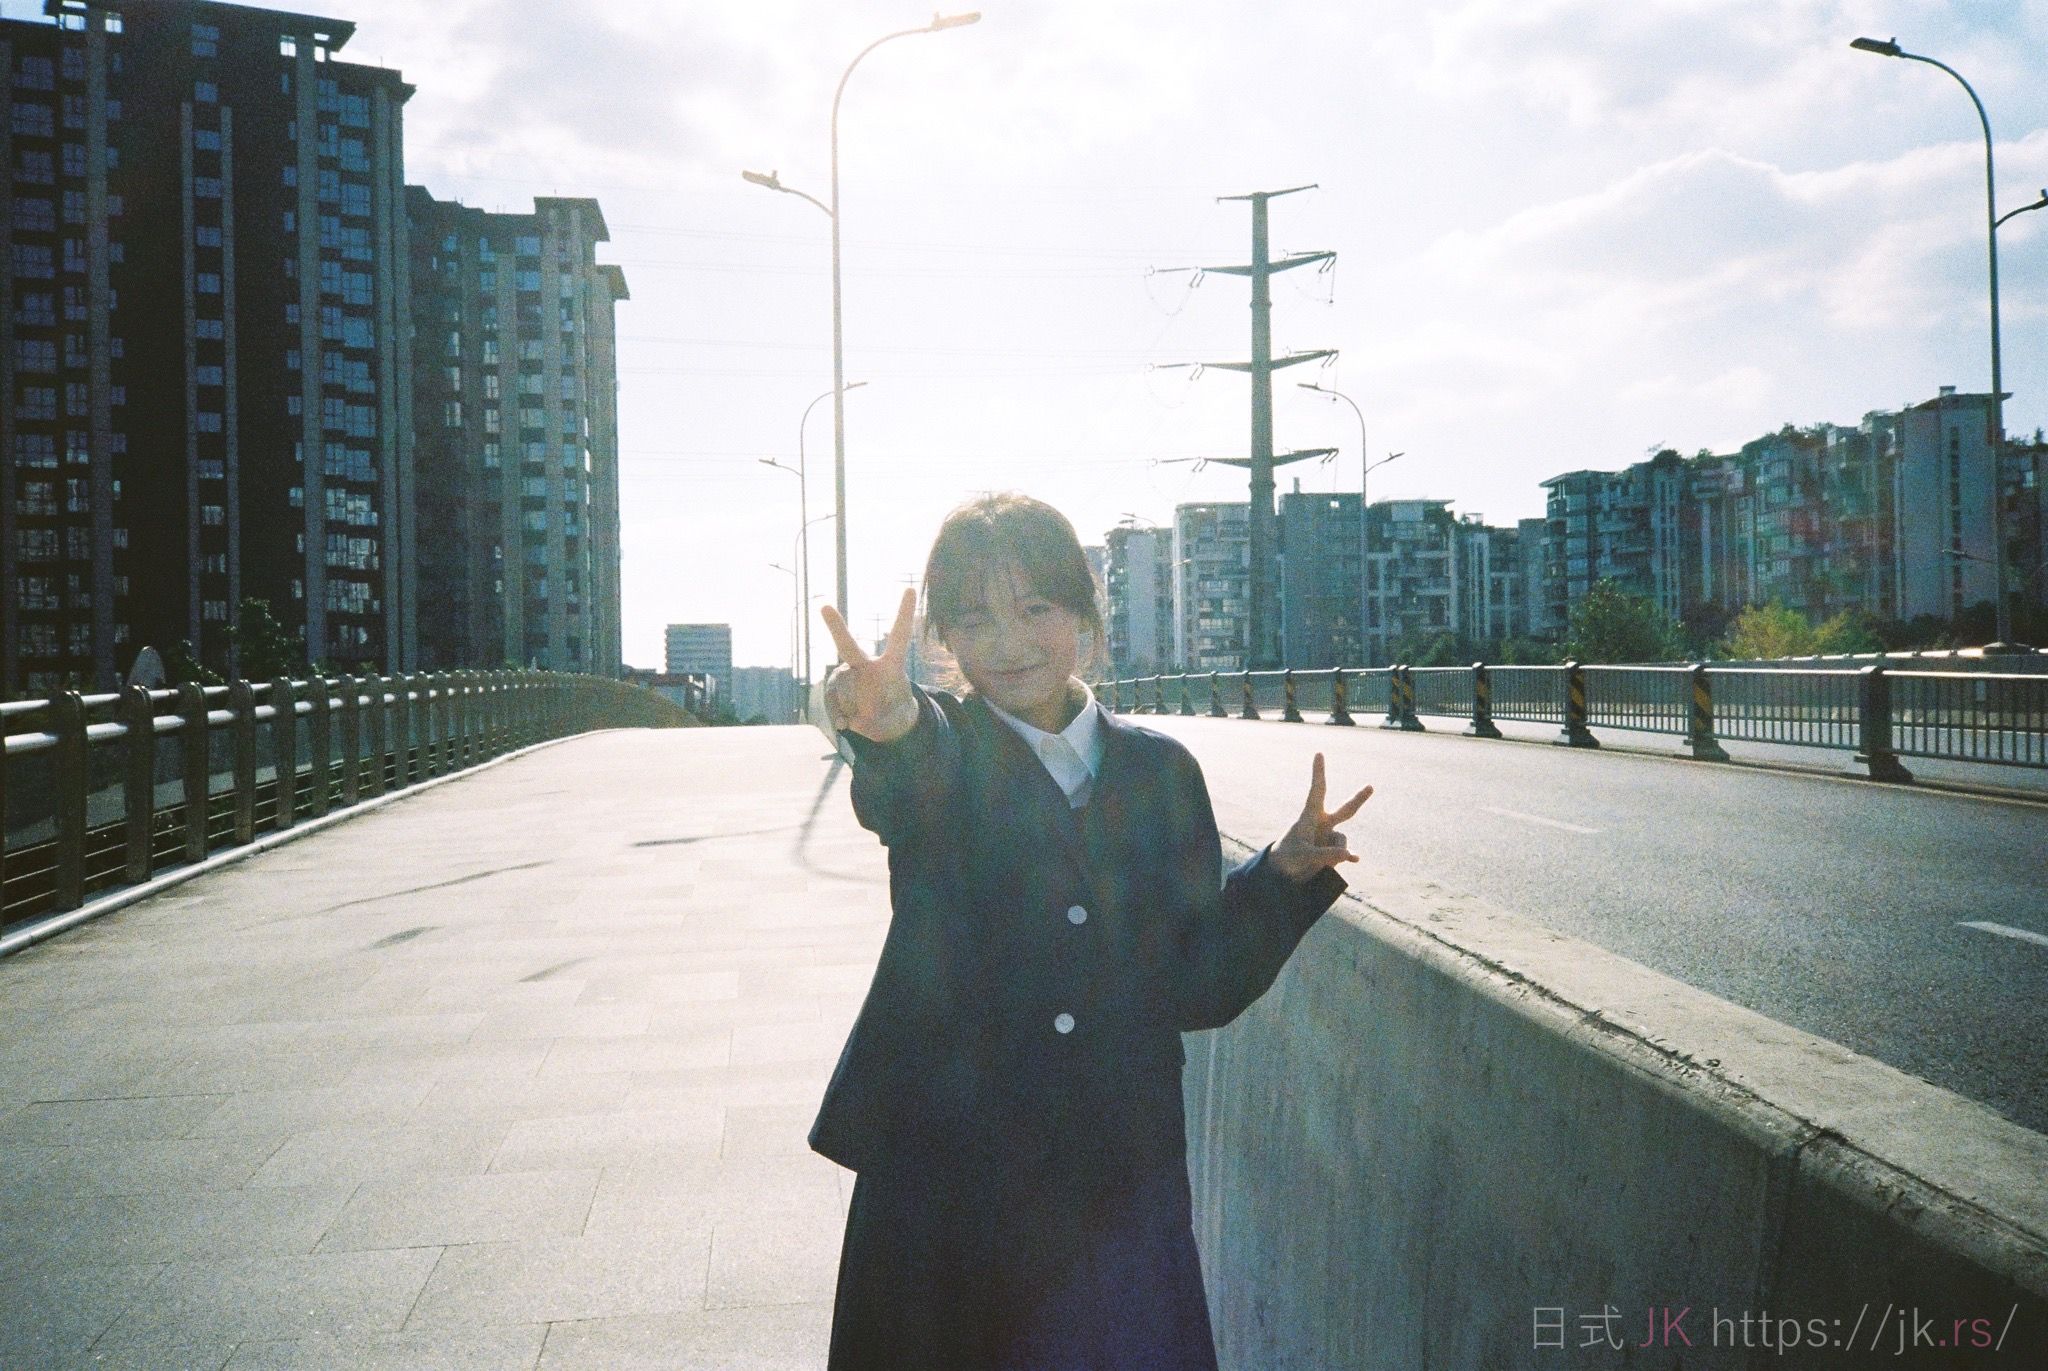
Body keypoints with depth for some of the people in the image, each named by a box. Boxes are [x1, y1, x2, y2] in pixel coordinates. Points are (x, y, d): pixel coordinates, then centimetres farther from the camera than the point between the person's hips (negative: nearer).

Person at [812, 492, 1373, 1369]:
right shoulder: (940, 750, -3)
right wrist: (890, 726, -52)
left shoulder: (1159, 771, 4)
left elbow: (1198, 990, 6)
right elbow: (908, 786, -30)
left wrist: (1282, 876, -8)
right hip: (944, 1190, -1)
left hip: (1121, 1192, 2)